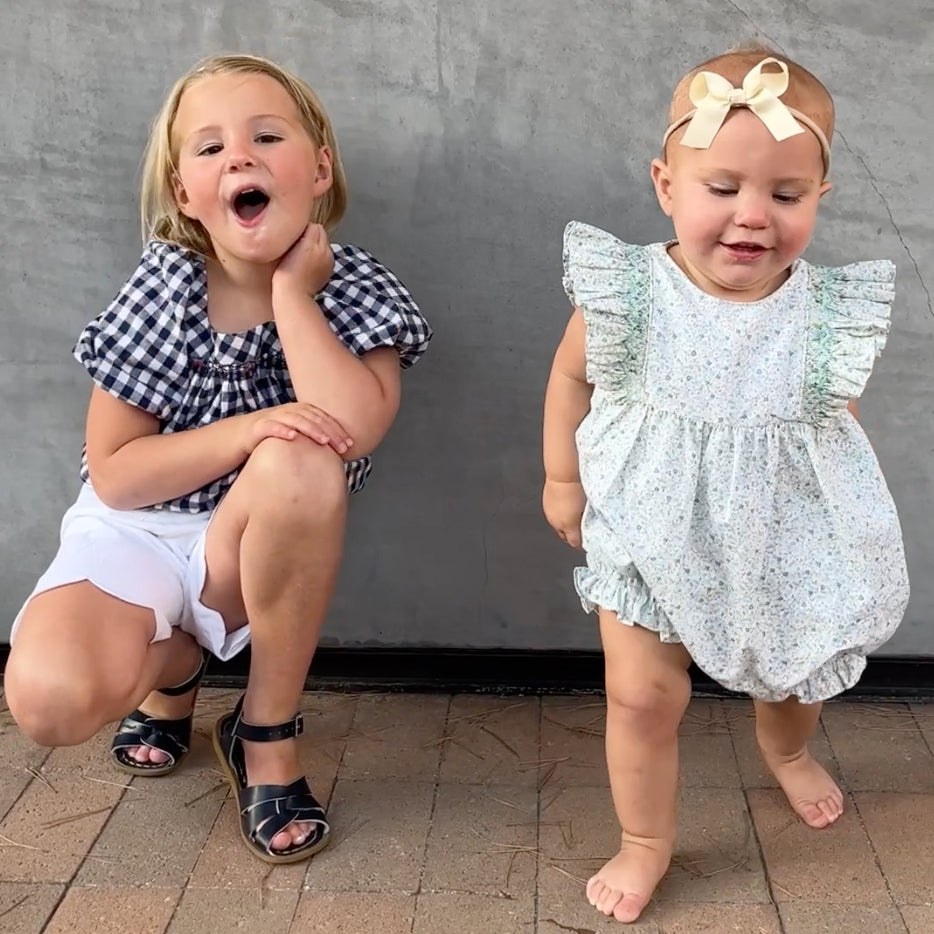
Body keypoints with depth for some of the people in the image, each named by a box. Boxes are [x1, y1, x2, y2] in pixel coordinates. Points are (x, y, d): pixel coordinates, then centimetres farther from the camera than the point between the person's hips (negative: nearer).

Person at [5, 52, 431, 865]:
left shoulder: (352, 287, -12)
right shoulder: (164, 290, -12)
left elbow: (354, 427, -32)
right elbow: (113, 472, -11)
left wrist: (290, 289, -23)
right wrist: (246, 432, -26)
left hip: (263, 546, 0)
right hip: (137, 530, 0)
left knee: (300, 466, -35)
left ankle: (268, 735, -13)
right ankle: (172, 663, 13)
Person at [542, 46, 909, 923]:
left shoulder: (826, 315, -18)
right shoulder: (626, 294, -20)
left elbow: (837, 417, 0)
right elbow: (572, 377, -2)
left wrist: (846, 521, 3)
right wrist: (562, 480, 1)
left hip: (781, 539, 2)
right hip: (649, 532, -2)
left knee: (792, 678, 24)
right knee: (640, 697, 0)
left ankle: (787, 751, 61)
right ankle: (645, 842, 26)